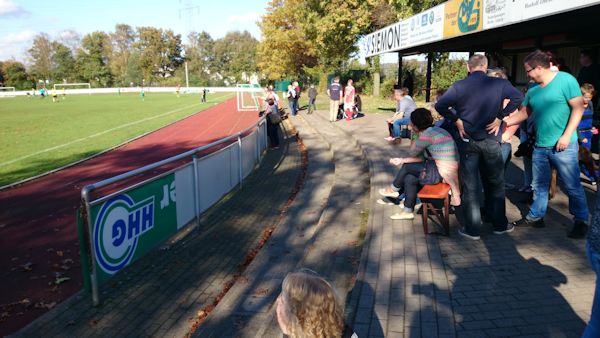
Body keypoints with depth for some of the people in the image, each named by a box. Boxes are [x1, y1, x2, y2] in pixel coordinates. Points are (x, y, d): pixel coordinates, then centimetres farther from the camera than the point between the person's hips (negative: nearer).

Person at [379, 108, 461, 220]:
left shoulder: (427, 134, -17)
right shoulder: (434, 130, 13)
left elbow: (412, 153, -3)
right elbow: (421, 157, 12)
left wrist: (418, 136, 9)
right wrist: (401, 160, 9)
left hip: (444, 174, -9)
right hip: (447, 170, 9)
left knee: (407, 167, -1)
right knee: (409, 177, 7)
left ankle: (393, 190, 23)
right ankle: (408, 211, 14)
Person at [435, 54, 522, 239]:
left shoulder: (459, 86, -6)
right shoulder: (499, 83, -3)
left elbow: (440, 105, -15)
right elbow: (518, 97, -14)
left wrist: (457, 120, -7)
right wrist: (500, 117, -8)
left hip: (467, 140, 0)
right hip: (491, 140, 1)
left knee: (470, 186, 7)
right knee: (495, 183, 16)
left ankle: (472, 229, 12)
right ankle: (499, 224, 26)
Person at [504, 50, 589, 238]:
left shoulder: (565, 80, -9)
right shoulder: (533, 90, 10)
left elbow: (578, 108, -12)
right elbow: (523, 113, 20)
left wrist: (566, 135, -17)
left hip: (563, 146, -6)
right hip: (540, 146, 6)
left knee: (572, 186, 3)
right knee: (539, 185, 15)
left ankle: (581, 221, 17)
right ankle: (535, 217, 27)